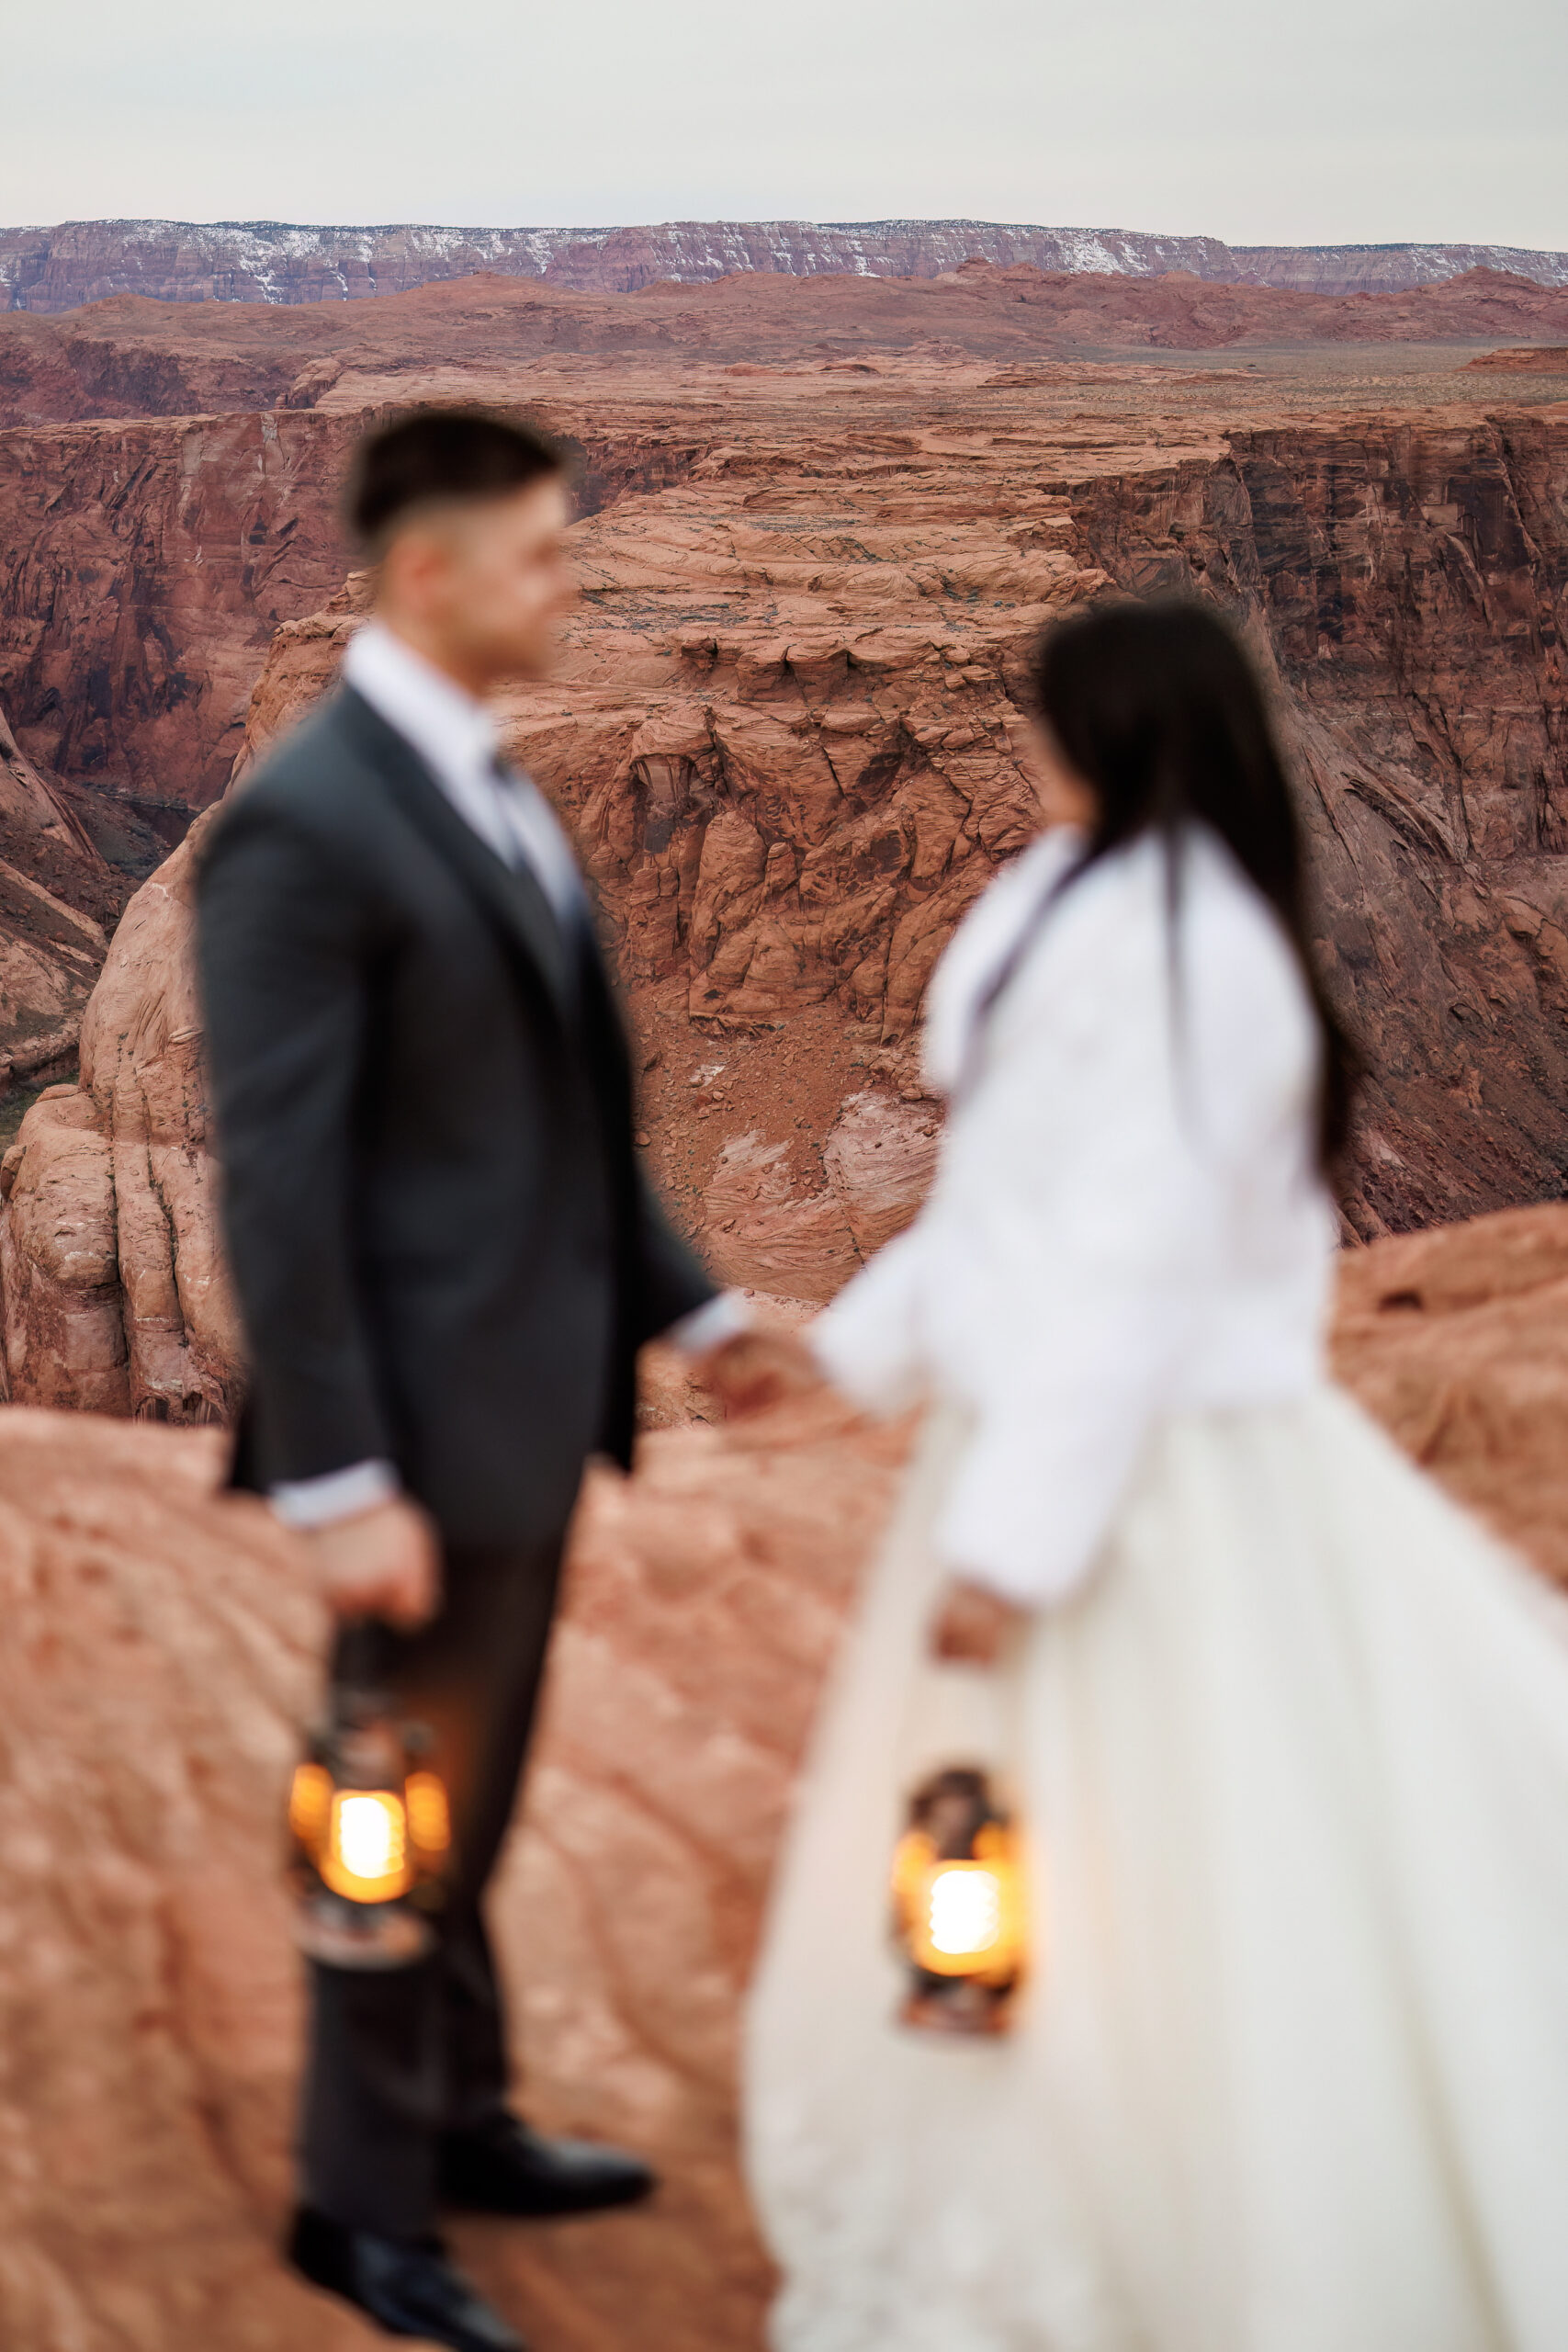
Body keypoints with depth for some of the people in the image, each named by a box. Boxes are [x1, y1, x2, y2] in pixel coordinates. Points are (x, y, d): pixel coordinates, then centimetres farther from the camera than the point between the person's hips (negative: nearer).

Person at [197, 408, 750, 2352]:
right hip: (432, 1404, -9)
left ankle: (459, 2121, 38)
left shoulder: (485, 788, 9)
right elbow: (276, 1182, -21)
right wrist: (340, 1485, -22)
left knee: (475, 1792, 21)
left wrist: (681, 1300, 16)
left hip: (535, 1383, 9)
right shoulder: (303, 824, -20)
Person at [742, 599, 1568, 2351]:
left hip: (1135, 1489, -10)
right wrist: (853, 1346, 23)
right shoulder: (1112, 919, 11)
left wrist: (1013, 1541, -24)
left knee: (1141, 1919, 0)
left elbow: (1134, 1265, -24)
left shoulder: (1161, 947, -20)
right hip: (1074, 1450, 10)